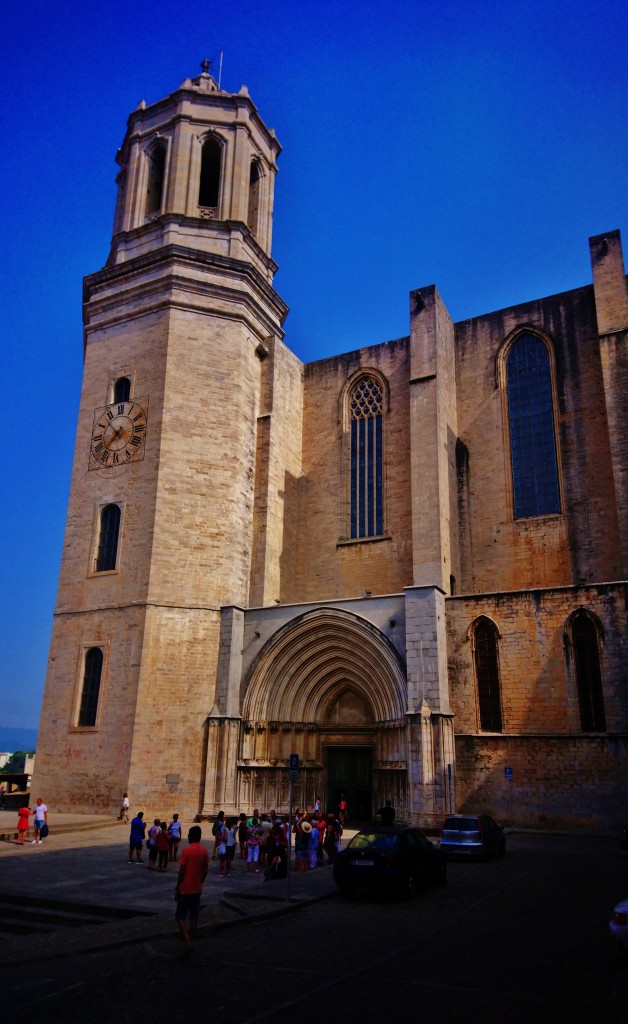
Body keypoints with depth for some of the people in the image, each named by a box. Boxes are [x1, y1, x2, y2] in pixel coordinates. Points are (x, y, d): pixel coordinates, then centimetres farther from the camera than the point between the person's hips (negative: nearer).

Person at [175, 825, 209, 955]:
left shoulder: (187, 850, -16)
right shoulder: (204, 851, 2)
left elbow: (182, 871, -15)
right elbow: (205, 871, 8)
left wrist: (177, 888, -6)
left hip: (186, 889, -6)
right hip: (197, 889, 6)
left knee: (180, 917, 1)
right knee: (194, 916, 14)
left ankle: (188, 943, -10)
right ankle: (190, 941, 21)